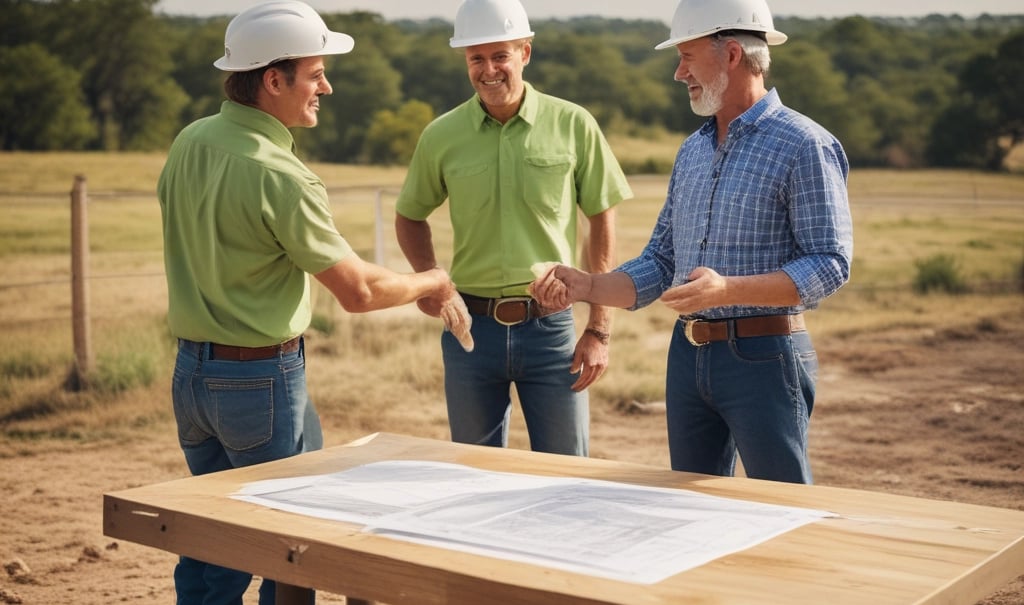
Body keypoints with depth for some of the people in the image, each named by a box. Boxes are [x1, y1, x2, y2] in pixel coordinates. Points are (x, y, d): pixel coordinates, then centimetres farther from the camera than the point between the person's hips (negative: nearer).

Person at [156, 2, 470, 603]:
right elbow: (358, 291, -18)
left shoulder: (188, 143, 2)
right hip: (263, 379, -8)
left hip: (191, 368, 8)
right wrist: (434, 282, -1)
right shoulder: (279, 176, -22)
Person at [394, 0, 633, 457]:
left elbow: (602, 226, 0)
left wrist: (598, 330, -3)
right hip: (471, 327, 2)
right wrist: (427, 276, -5)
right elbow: (409, 215, 15)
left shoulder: (573, 126, -4)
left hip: (551, 328, -1)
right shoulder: (442, 136, 0)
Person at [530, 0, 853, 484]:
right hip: (687, 355, 7)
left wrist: (729, 289, -28)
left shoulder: (805, 146, -9)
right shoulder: (692, 151, 14)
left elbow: (830, 264, -16)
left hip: (763, 357, -7)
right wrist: (588, 287, -1)